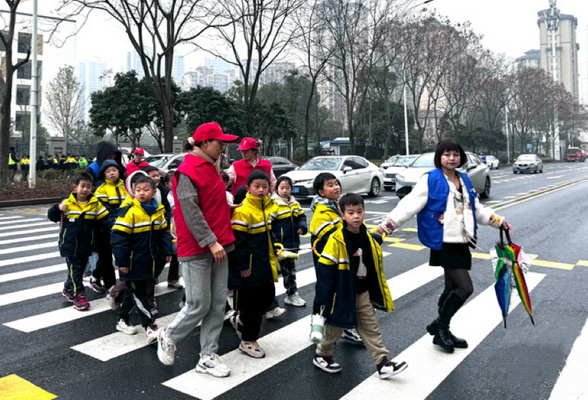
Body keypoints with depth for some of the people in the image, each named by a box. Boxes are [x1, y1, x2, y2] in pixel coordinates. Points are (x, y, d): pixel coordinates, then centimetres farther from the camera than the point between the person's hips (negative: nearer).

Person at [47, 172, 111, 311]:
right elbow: (52, 216, 1)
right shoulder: (67, 203, -6)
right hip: (69, 245, -3)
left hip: (86, 246, 3)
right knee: (75, 271, -4)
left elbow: (105, 219, -4)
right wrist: (58, 209, -20)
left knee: (80, 270, 17)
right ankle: (79, 296, 3)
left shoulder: (95, 204, -2)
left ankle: (68, 289, 38)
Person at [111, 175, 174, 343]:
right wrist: (122, 261, -18)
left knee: (133, 292, 20)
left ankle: (123, 320, 37)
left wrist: (167, 251, 6)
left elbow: (164, 232, 15)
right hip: (134, 263, -7)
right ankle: (150, 327, 4)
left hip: (150, 262, 7)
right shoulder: (129, 211, -16)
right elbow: (118, 236, -17)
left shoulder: (158, 211, 4)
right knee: (139, 295, 0)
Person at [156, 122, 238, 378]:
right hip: (196, 249, -8)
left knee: (218, 303, 8)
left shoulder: (211, 168, 14)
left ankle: (208, 356, 19)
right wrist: (211, 242, -22)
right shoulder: (187, 172, -13)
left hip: (218, 245, 8)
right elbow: (191, 213, -20)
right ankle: (168, 337, 25)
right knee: (200, 305, -1)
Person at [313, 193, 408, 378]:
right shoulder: (336, 240, -22)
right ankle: (322, 356, 34)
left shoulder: (368, 238, 0)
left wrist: (381, 296, 16)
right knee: (335, 328, 12)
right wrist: (322, 300, -18)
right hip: (341, 295, -5)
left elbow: (376, 268, 12)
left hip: (363, 293, 6)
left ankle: (382, 363, 19)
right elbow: (324, 270, -19)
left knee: (371, 328, 11)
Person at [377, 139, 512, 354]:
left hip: (462, 244, 8)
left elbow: (477, 209, 25)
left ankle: (442, 332, 30)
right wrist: (385, 226, -22)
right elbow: (409, 205, -16)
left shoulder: (465, 180, 13)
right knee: (465, 287, -11)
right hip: (443, 244, -8)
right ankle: (439, 325, 9)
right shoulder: (431, 179, -10)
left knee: (452, 288, 14)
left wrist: (498, 220, 18)